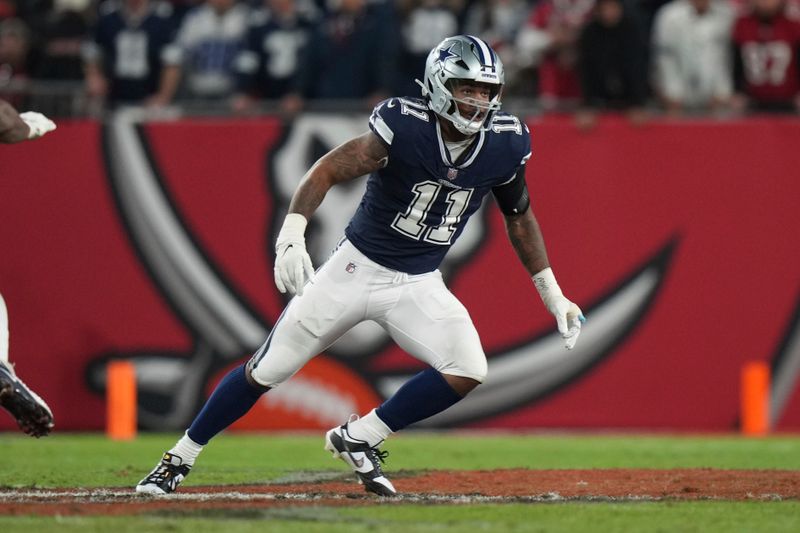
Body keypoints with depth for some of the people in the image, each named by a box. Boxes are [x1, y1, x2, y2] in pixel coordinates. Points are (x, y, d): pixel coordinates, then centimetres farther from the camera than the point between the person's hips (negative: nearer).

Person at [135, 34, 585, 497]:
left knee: (468, 372, -20)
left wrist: (552, 294, 11)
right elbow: (328, 171, -23)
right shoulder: (404, 128, -22)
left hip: (419, 285, 3)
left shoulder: (503, 146, -8)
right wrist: (292, 236, -39)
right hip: (357, 268, -3)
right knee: (265, 372, -1)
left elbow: (519, 216, 9)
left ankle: (358, 439, -1)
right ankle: (179, 460, 17)